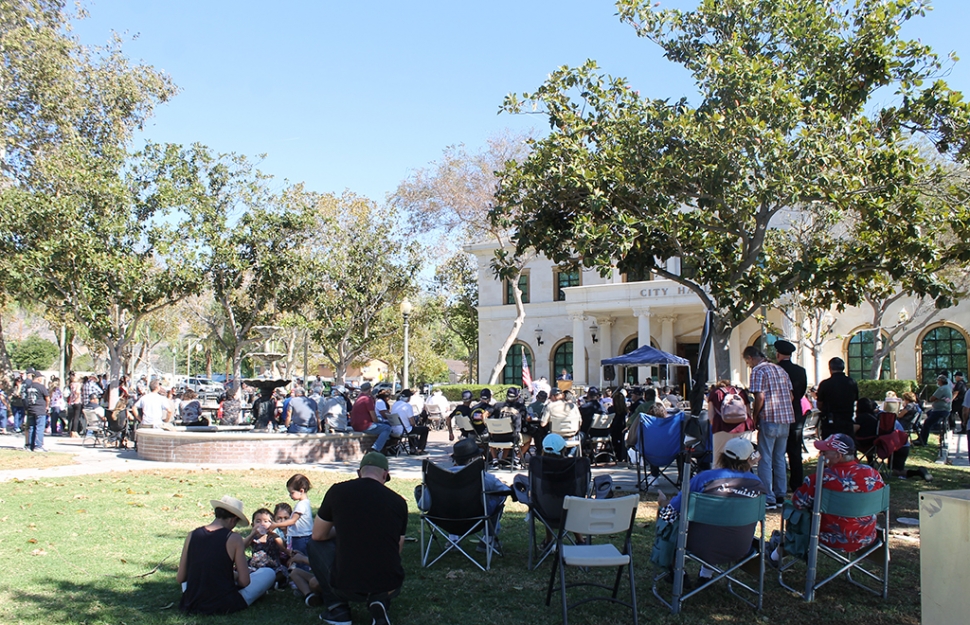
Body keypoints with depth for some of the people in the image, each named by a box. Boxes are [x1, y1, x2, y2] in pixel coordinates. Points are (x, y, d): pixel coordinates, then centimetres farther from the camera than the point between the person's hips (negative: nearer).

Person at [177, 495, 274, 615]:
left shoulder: (192, 535, 0)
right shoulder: (234, 539, -10)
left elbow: (180, 578, 3)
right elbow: (244, 581, -11)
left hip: (191, 605, 4)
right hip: (223, 606, -4)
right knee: (269, 573, 10)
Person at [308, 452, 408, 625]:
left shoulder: (338, 491, -1)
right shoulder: (398, 501, 2)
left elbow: (318, 535, 13)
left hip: (347, 586, -1)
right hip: (389, 588, 2)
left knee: (316, 545, 25)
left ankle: (337, 609, 17)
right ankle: (379, 602, 7)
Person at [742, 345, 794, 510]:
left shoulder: (758, 371, -8)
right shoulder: (780, 369, 15)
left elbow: (760, 398, -17)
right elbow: (791, 396, 15)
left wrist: (754, 417, -6)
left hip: (769, 420, -8)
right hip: (786, 419, 8)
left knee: (765, 460, -2)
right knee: (779, 459, 15)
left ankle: (768, 499, -3)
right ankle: (780, 496, 20)